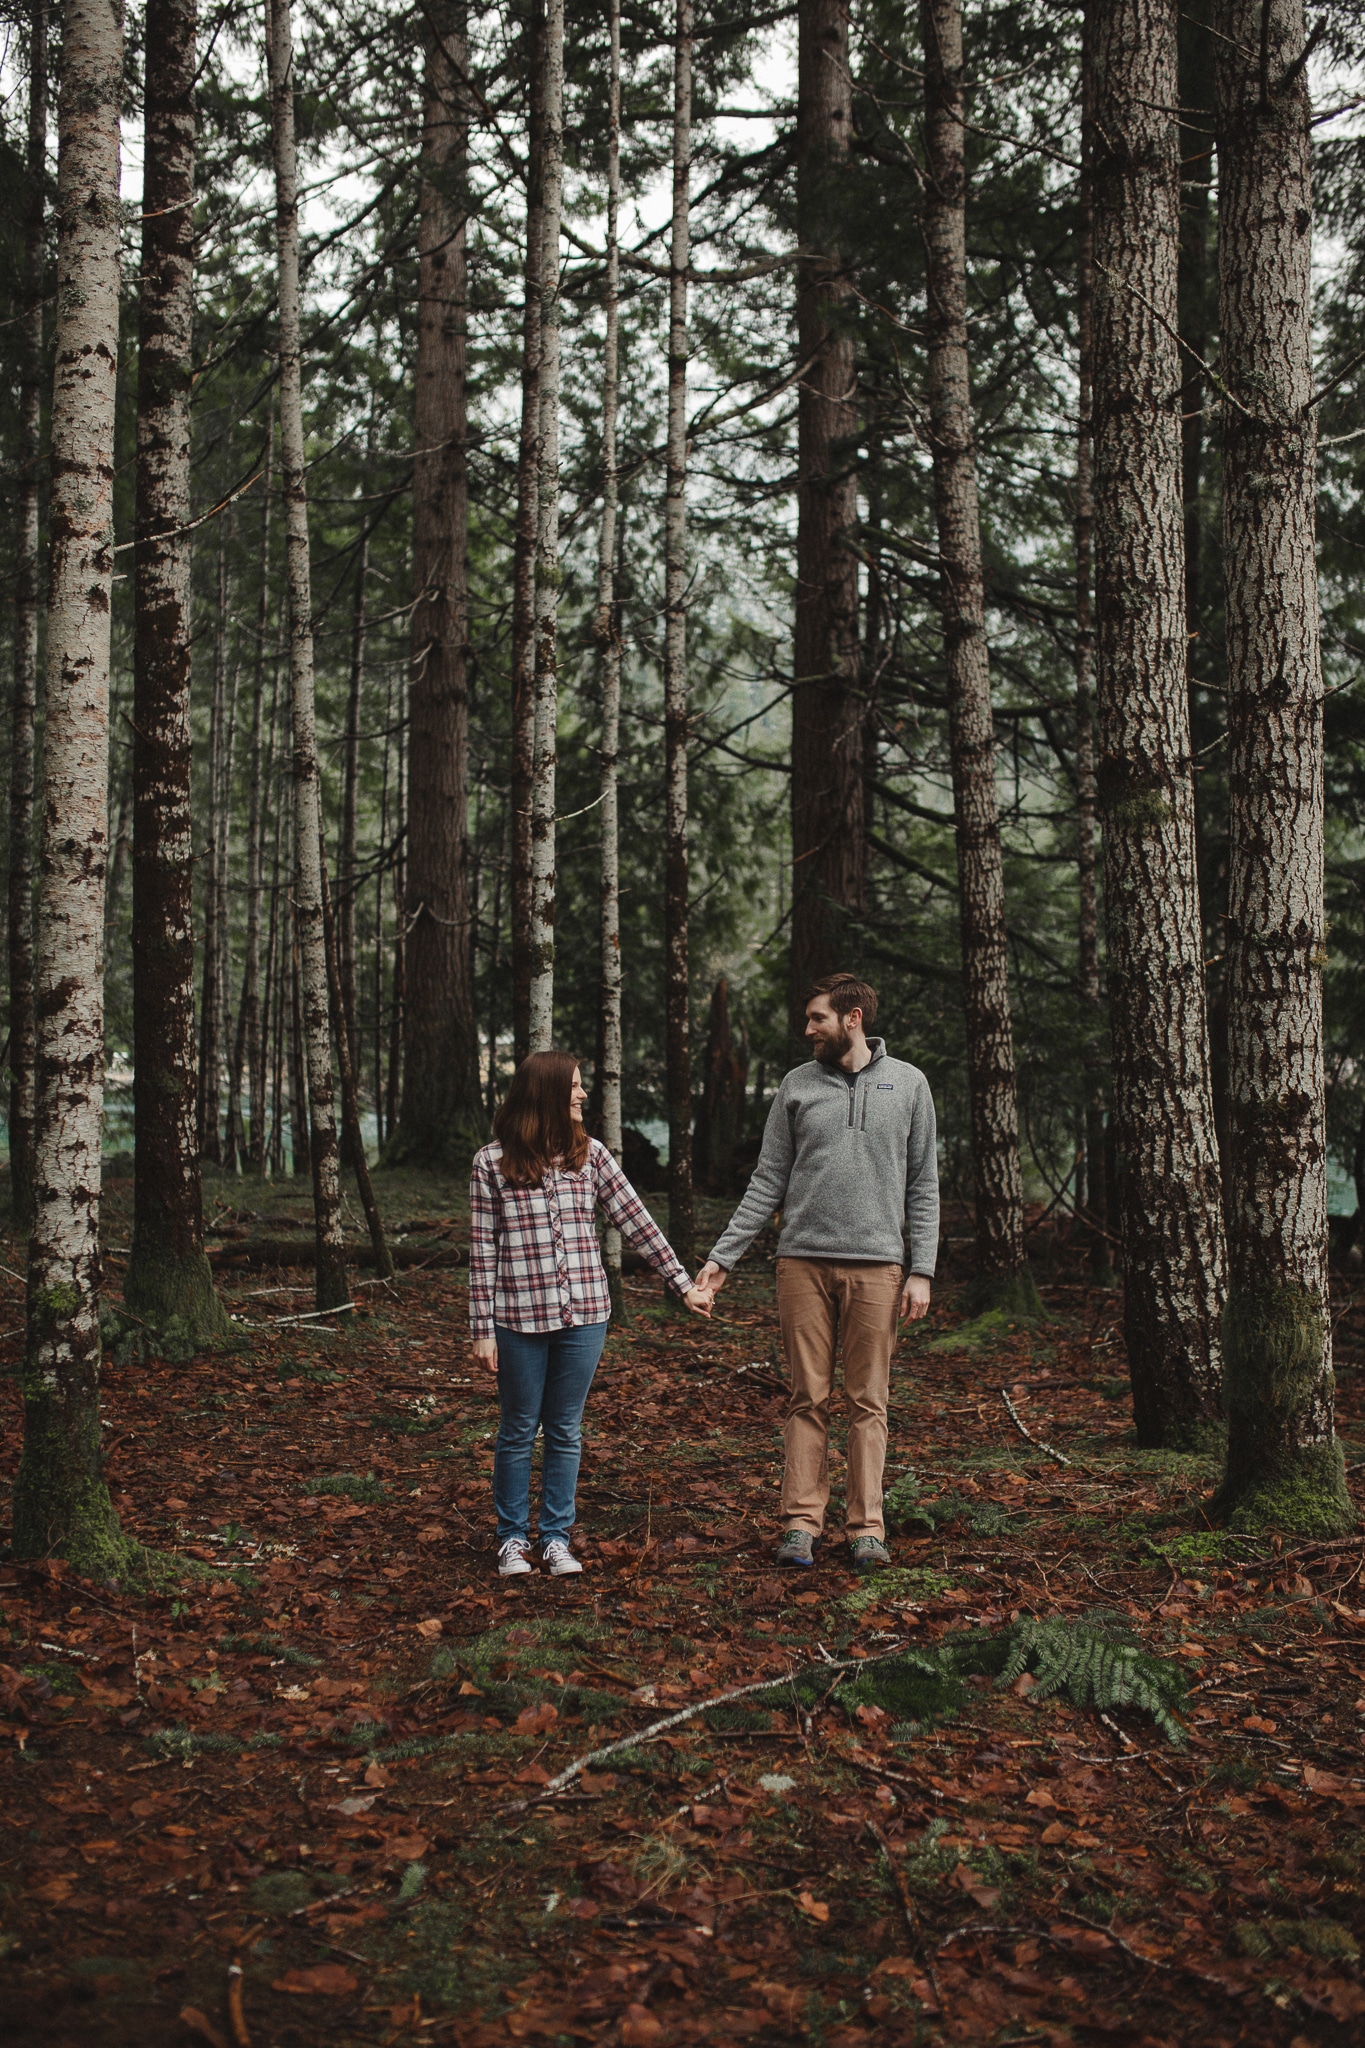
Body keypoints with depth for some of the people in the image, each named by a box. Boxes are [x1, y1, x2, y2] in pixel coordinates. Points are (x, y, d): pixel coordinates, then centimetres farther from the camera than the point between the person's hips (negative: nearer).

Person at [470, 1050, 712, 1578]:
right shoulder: (492, 1163, -4)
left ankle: (556, 1536, 23)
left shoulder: (590, 1155, 4)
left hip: (583, 1316, 3)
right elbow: (482, 1250, -3)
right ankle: (513, 1537, 23)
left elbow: (637, 1223, 4)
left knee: (566, 1431, 11)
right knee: (518, 1430, 8)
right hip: (518, 1317, -2)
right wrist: (482, 1328, -5)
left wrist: (684, 1286, 3)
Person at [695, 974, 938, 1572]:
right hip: (803, 1262, 1)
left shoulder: (908, 1084, 6)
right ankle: (802, 1521, 10)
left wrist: (922, 1270, -1)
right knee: (807, 1399, 4)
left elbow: (923, 1185, 6)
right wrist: (723, 1255, 2)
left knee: (868, 1402, 4)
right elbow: (768, 1181, 9)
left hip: (877, 1265, -1)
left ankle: (866, 1526, 11)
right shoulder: (798, 1085, 8)